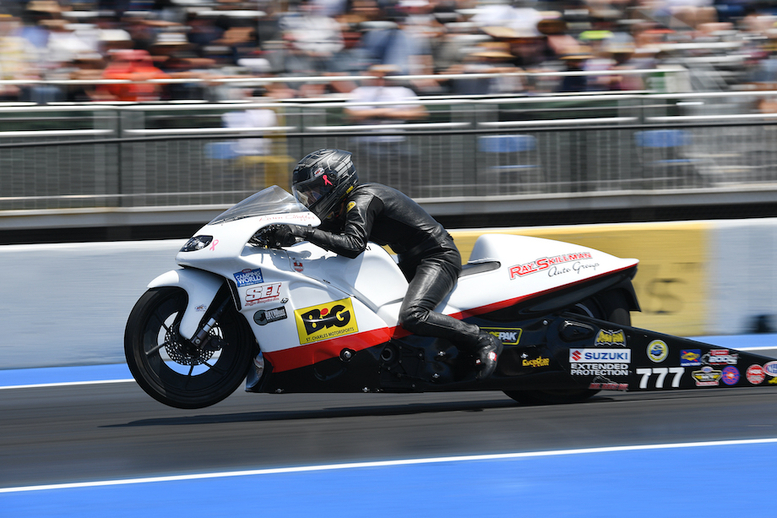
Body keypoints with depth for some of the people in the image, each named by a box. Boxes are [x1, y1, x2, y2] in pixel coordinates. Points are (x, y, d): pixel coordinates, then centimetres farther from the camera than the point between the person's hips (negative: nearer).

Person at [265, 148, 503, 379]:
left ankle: (483, 341, -21)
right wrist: (286, 234, -1)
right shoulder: (349, 203, 12)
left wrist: (304, 232, -35)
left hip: (438, 258, -11)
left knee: (411, 316, -33)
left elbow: (353, 245, -34)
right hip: (412, 262, 11)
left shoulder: (362, 200, -19)